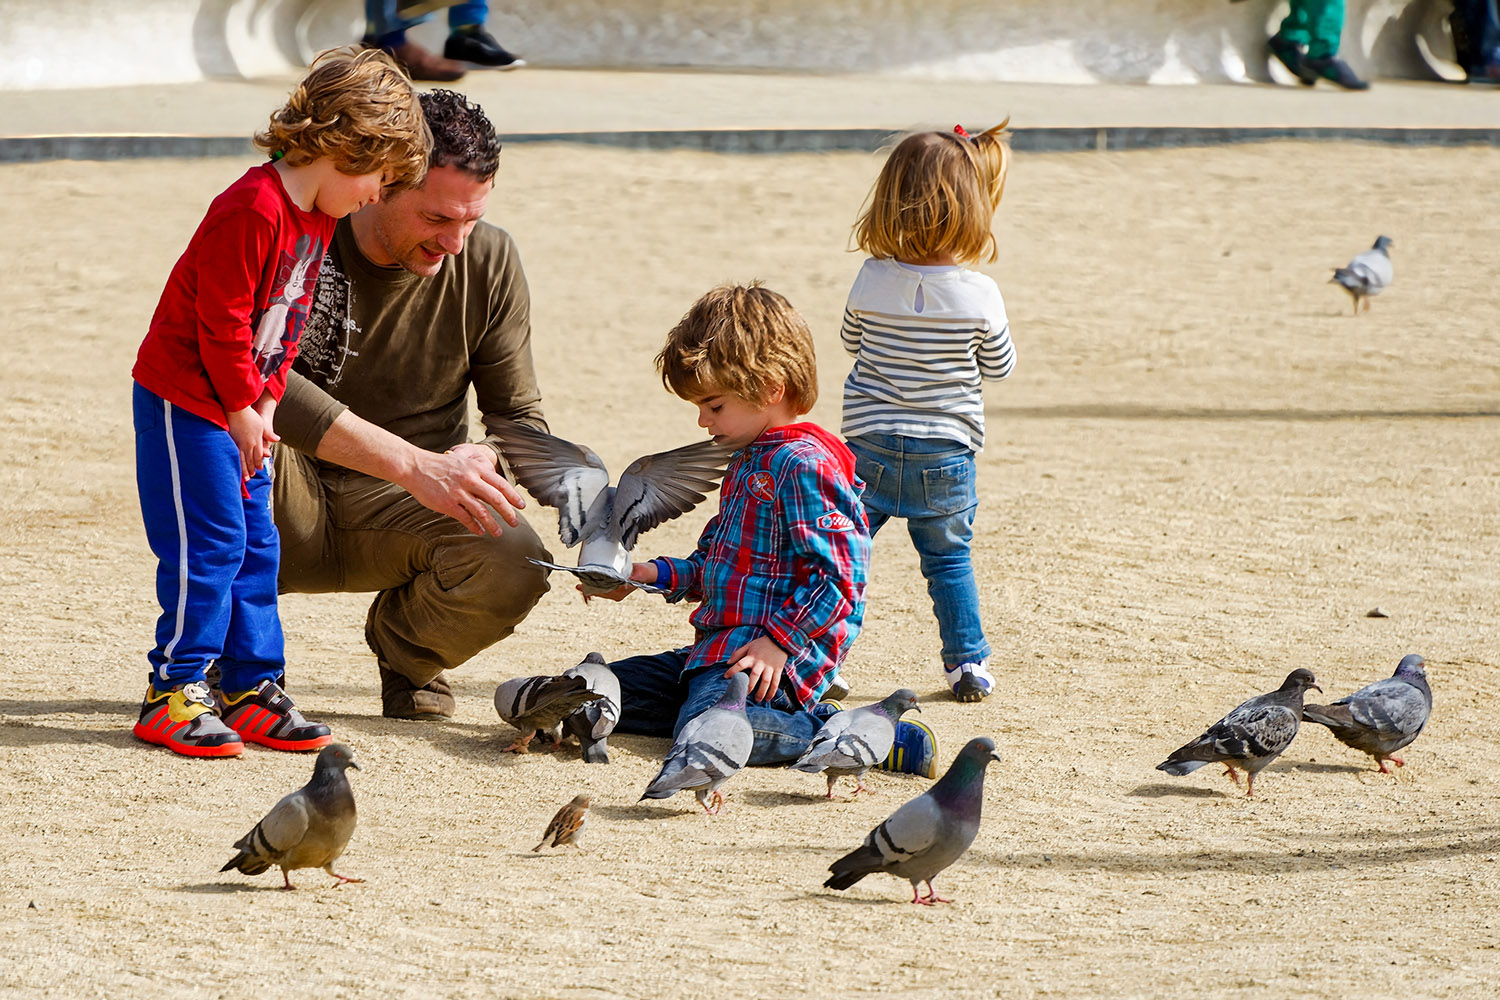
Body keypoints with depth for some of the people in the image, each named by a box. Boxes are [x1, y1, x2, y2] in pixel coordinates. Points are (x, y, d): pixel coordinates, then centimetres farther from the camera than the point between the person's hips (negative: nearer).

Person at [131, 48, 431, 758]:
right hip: (185, 399, -9)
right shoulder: (253, 210, -24)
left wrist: (266, 405, 4)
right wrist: (243, 410, -14)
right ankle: (173, 694, -4)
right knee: (210, 540, -10)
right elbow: (222, 322, -23)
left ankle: (253, 688, 15)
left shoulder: (318, 220, 8)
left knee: (254, 546, 9)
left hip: (241, 405, 9)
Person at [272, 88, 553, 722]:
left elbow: (522, 417, 3)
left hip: (400, 509, 3)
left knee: (515, 567, -29)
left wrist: (481, 460, -25)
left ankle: (401, 641, 8)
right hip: (290, 513, -3)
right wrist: (417, 465, -43)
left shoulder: (489, 261, -4)